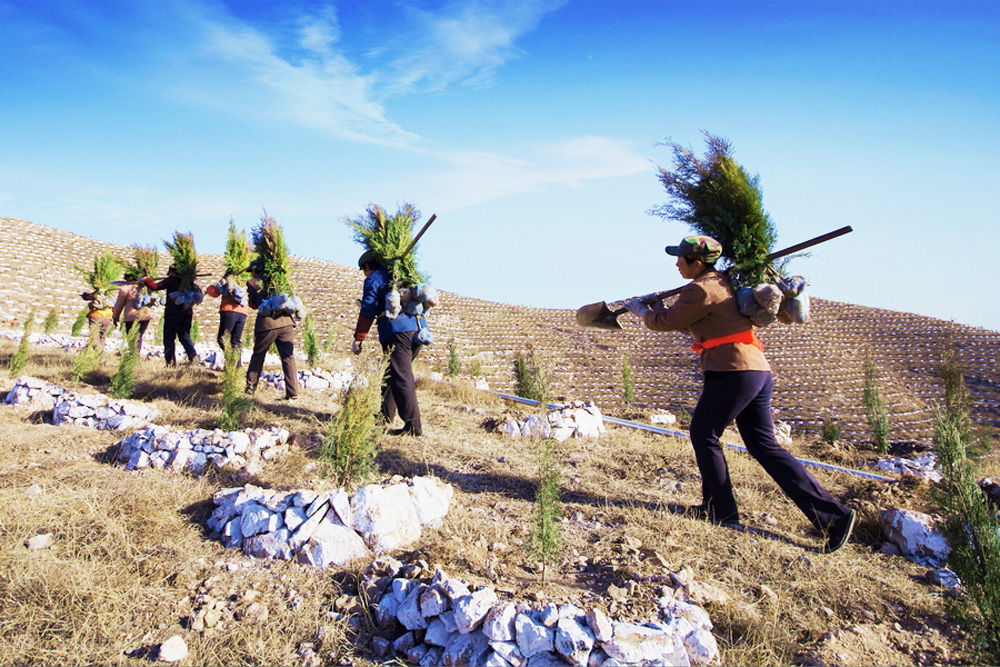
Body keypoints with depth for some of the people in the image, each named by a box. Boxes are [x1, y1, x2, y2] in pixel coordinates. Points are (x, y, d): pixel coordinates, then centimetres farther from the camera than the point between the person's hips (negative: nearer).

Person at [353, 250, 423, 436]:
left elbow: (367, 311, -3)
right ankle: (384, 417, 26)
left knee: (401, 378, -11)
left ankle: (413, 426, -16)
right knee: (391, 375, 18)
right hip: (414, 328, 8)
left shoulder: (373, 280, 5)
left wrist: (358, 338, 0)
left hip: (395, 331, -8)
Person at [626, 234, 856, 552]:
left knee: (703, 434, 6)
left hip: (733, 372, -9)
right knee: (765, 446, 9)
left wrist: (642, 311, 16)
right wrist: (653, 310, 27)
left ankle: (720, 509, 16)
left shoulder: (702, 290, -9)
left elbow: (667, 321, -1)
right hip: (758, 371, 10)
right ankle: (834, 515, 7)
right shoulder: (723, 282, 20)